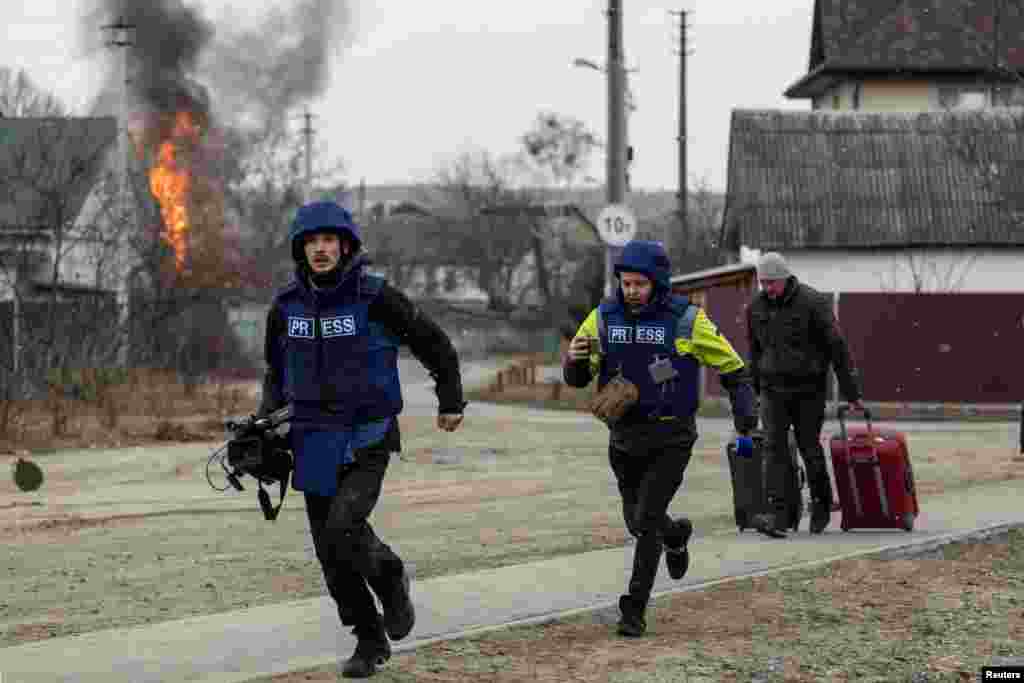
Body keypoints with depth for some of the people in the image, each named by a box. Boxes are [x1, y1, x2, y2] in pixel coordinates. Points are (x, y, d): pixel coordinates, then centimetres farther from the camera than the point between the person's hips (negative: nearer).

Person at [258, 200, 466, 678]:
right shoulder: (286, 306, 2)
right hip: (314, 442, 4)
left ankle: (389, 579, 9)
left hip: (367, 440, -4)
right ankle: (371, 642, 21)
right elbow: (277, 372, 18)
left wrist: (451, 401, 9)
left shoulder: (375, 298, -11)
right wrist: (265, 422, 4)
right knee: (331, 553, 4)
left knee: (344, 528, -23)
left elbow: (434, 343, 2)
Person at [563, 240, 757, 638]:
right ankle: (676, 534, 50)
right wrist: (575, 359, -20)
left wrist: (744, 407, -17)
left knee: (646, 520, -14)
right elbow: (578, 378, 4)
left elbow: (731, 366, 0)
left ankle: (635, 610, -4)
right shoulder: (604, 318, -1)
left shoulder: (686, 319, -9)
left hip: (671, 439, -4)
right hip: (625, 437, 4)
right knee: (637, 523, 16)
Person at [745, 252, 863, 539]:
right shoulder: (756, 307, 3)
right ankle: (775, 515, -18)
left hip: (808, 388, -3)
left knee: (810, 448, 4)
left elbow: (837, 347, -9)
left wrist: (850, 393, -9)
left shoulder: (813, 303, -12)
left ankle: (821, 507, 25)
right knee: (774, 448, -10)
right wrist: (755, 386, 20)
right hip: (773, 388, 3)